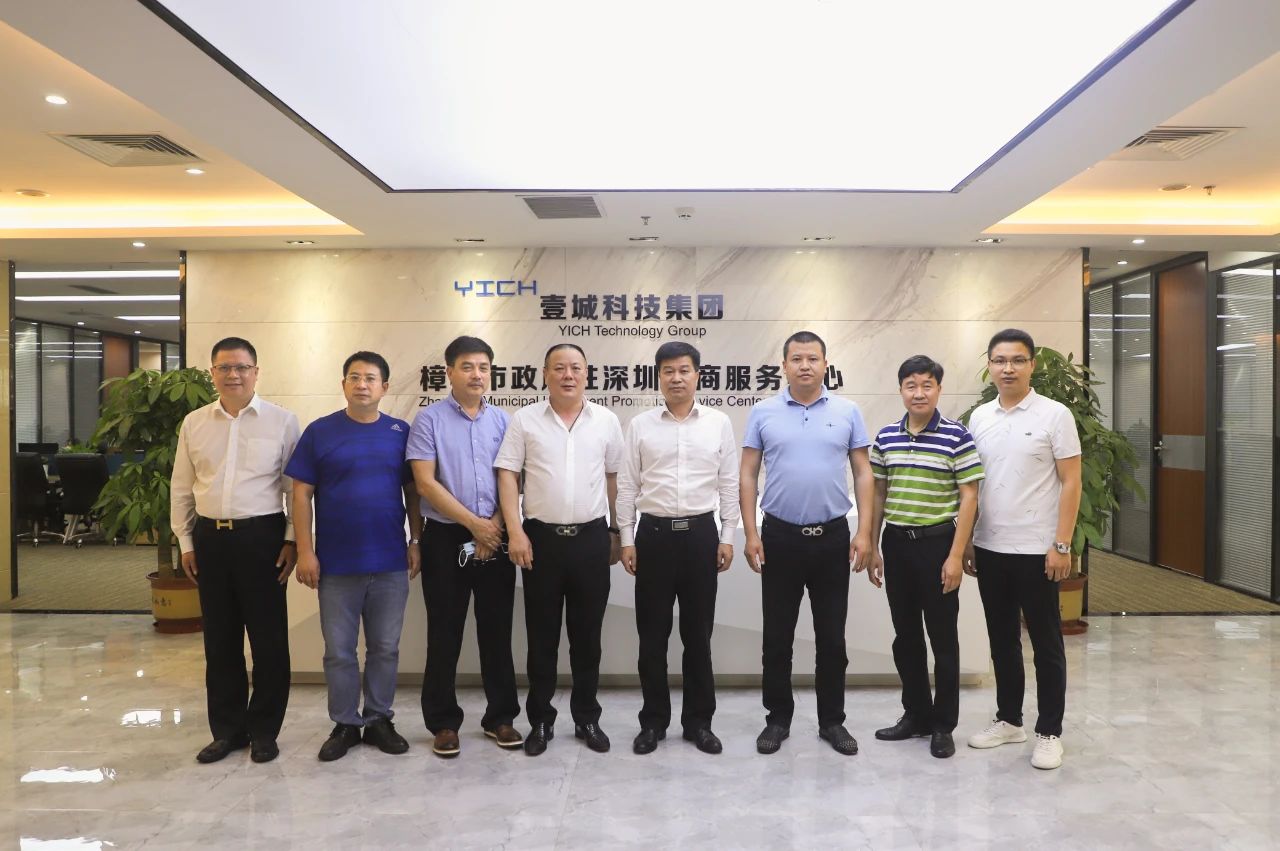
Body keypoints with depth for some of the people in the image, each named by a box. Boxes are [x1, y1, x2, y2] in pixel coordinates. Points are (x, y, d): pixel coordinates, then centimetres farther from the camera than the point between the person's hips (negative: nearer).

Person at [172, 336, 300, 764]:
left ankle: (264, 730, 20)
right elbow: (181, 488, 12)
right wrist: (185, 542, 9)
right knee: (220, 640, 12)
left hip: (262, 536, -3)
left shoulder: (282, 421, -2)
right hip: (210, 538, 3)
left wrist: (291, 540, -5)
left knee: (269, 639, 4)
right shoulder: (194, 423, 8)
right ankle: (228, 729, 26)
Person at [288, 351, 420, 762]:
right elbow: (302, 494, -2)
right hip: (336, 563, -1)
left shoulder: (401, 432, 3)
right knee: (339, 651, 9)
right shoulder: (319, 431, -1)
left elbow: (413, 493, 8)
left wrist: (416, 542, 3)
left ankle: (379, 719, 26)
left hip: (390, 562, 1)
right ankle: (345, 724, 24)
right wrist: (305, 551, -7)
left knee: (385, 649, 11)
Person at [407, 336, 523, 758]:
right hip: (446, 538, -2)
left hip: (495, 539, 3)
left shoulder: (502, 420, 7)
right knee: (445, 634, 6)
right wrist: (474, 524, -11)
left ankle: (500, 716, 22)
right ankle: (444, 722, 19)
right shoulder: (429, 419, -2)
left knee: (497, 631, 9)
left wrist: (495, 525, -8)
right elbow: (425, 483, -9)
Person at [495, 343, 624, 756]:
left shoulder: (606, 420, 5)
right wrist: (515, 532, -10)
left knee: (587, 634, 10)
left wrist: (616, 532, 9)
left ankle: (587, 717, 24)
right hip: (541, 538, -1)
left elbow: (614, 478, 9)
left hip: (591, 538, 1)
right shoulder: (525, 420, 0)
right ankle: (540, 720, 21)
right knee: (542, 635, 8)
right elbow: (507, 476, -2)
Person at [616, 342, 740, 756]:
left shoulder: (719, 423, 3)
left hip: (701, 534, 0)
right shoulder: (640, 425, 2)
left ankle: (698, 720, 22)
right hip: (654, 534, 0)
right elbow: (627, 486, 3)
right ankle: (653, 721, 21)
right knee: (652, 635, 7)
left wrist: (727, 537, 0)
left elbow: (729, 485, 5)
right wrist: (627, 539, -1)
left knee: (698, 634, 9)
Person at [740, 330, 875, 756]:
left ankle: (832, 721, 23)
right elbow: (748, 475, 2)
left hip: (833, 536, 0)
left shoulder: (847, 412, 2)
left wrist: (864, 533, -5)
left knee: (831, 637, 9)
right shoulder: (763, 413, 1)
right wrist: (750, 534, -5)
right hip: (780, 536, 0)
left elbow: (863, 474, 3)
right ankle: (778, 719, 22)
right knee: (777, 636, 8)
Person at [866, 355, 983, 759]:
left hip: (937, 544, -4)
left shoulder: (957, 437, -8)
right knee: (905, 635, 13)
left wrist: (956, 556, -12)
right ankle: (916, 714, 28)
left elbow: (968, 498, -8)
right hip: (896, 543, 4)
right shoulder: (885, 437, 5)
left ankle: (944, 725, 19)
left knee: (943, 637, 6)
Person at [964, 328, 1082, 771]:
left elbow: (1070, 482, -9)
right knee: (1002, 639, 14)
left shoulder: (1054, 415, -7)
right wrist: (966, 541, 8)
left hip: (1036, 549, -5)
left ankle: (1049, 732, 17)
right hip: (989, 548, 5)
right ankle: (1008, 719, 28)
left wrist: (1062, 545, -14)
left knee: (1045, 643, 6)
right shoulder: (979, 417, 7)